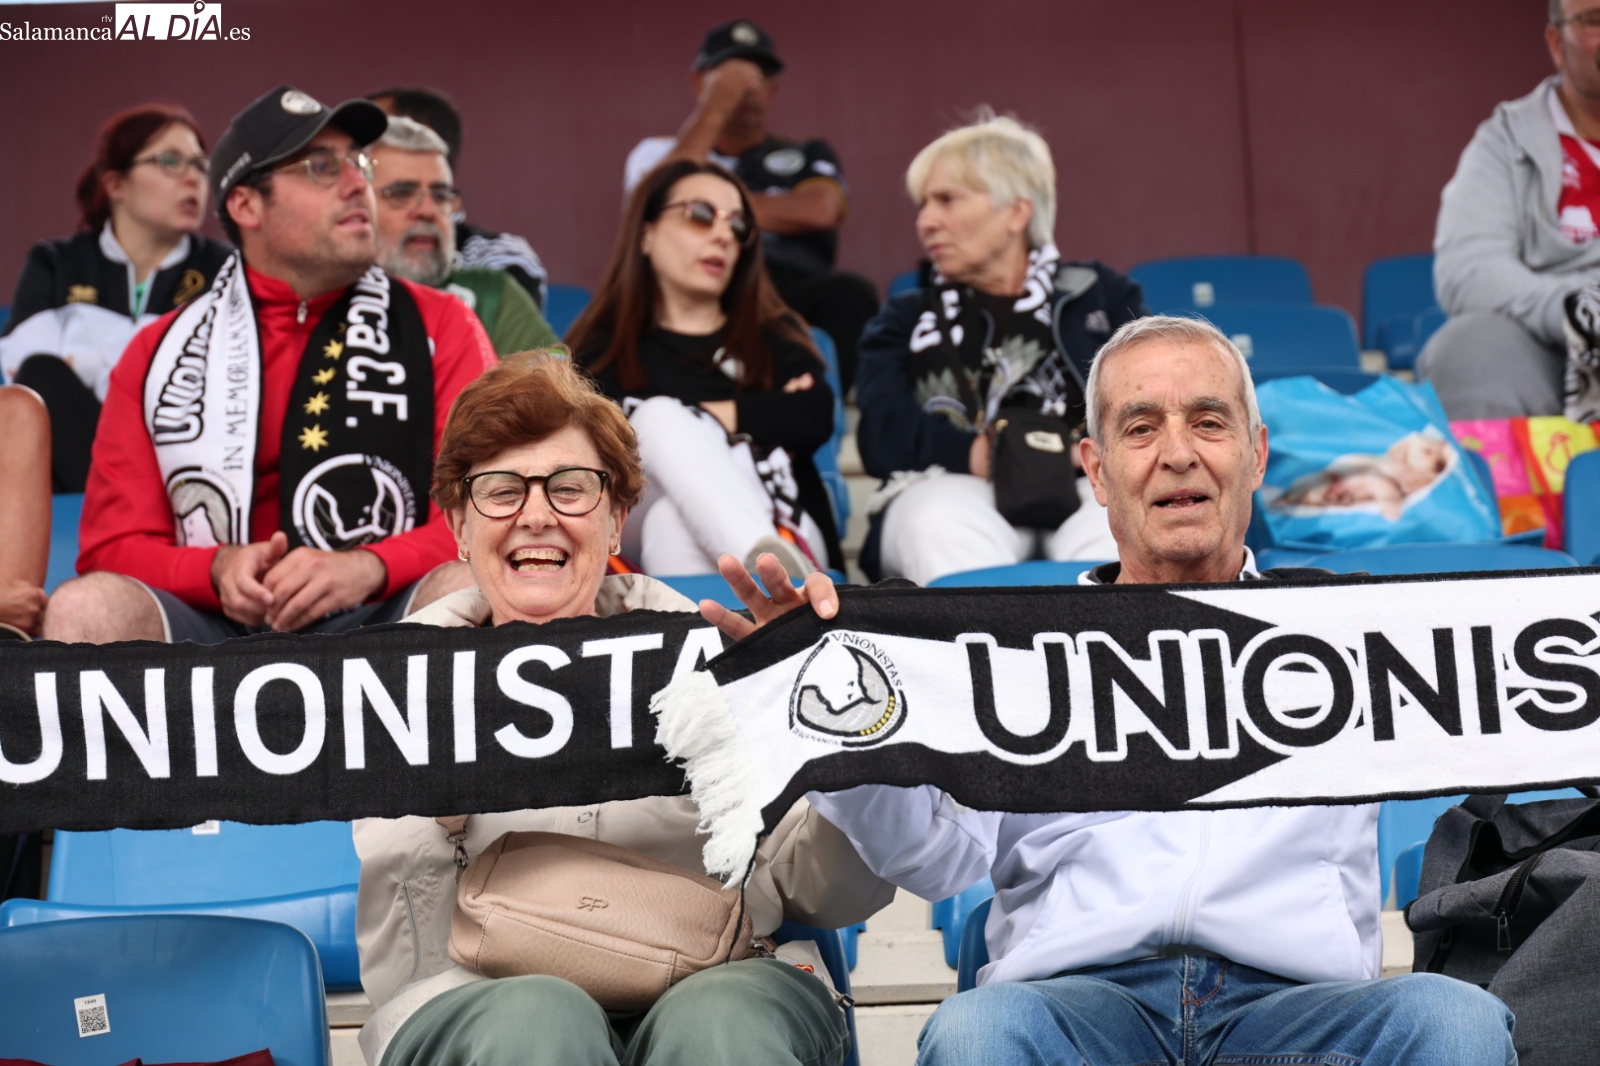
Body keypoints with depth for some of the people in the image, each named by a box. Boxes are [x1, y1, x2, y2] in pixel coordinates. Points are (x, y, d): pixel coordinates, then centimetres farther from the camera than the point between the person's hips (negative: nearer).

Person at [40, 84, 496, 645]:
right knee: (87, 607, -28)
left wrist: (369, 568, -19)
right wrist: (218, 570, -13)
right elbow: (113, 545, 9)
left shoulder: (437, 326, 10)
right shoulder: (162, 349, 14)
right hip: (210, 629, 1)